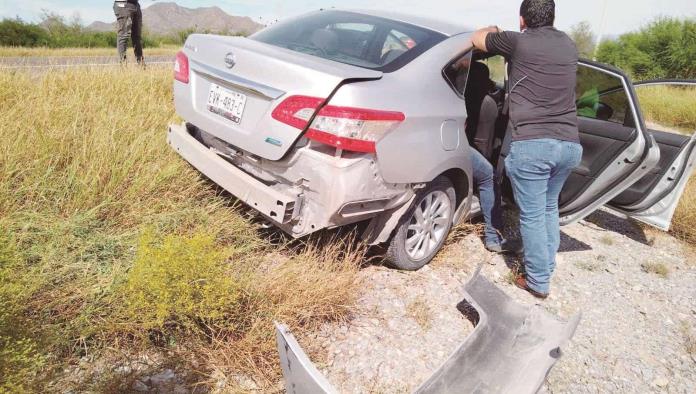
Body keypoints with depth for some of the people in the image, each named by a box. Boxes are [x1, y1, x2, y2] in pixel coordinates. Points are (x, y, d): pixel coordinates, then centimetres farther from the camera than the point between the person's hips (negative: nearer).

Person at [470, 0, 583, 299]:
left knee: (532, 215, 4)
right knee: (550, 208, 22)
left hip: (532, 144, -6)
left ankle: (538, 282, 14)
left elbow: (477, 38, 16)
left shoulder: (519, 42, 1)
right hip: (570, 144, 6)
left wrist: (494, 30, 37)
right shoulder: (568, 45, 17)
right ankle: (546, 268, 31)